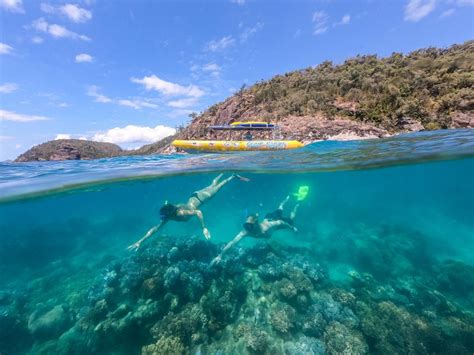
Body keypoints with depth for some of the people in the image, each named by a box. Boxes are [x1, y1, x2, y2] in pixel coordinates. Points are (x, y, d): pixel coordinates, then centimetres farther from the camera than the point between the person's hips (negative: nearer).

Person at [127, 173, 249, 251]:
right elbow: (155, 228, -15)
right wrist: (140, 241, -20)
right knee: (211, 186, 26)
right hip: (193, 198, 5)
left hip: (199, 198, -5)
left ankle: (233, 176, 27)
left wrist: (204, 228, -42)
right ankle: (222, 174, 49)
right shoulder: (168, 216, -19)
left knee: (216, 188, 11)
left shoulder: (181, 213, -39)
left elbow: (198, 212, -40)